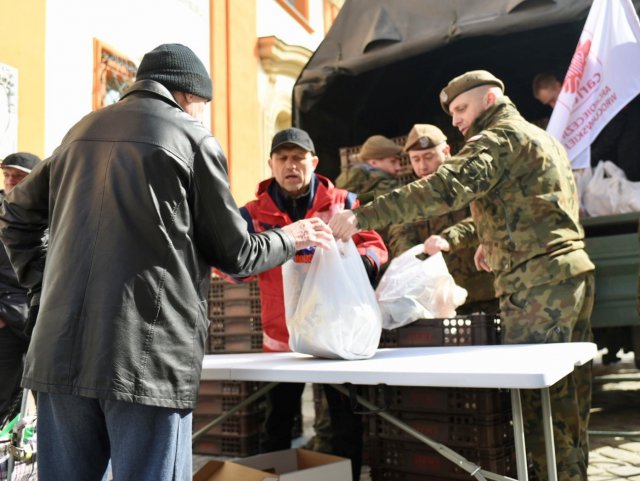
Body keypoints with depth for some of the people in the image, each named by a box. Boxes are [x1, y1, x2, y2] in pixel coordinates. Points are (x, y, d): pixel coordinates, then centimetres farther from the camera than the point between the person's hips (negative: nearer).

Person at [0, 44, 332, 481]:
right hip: (147, 354, -5)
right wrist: (291, 239, 19)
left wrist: (44, 287, 19)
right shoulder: (193, 138, 0)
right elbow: (235, 253, 2)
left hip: (62, 349, 6)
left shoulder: (83, 131, 18)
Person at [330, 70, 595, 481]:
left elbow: (445, 189, -24)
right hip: (574, 267, 10)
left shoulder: (499, 137, -7)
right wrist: (498, 241, 18)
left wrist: (363, 217, -30)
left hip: (538, 283, -10)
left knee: (537, 394, -5)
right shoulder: (545, 139, 24)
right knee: (568, 397, 13)